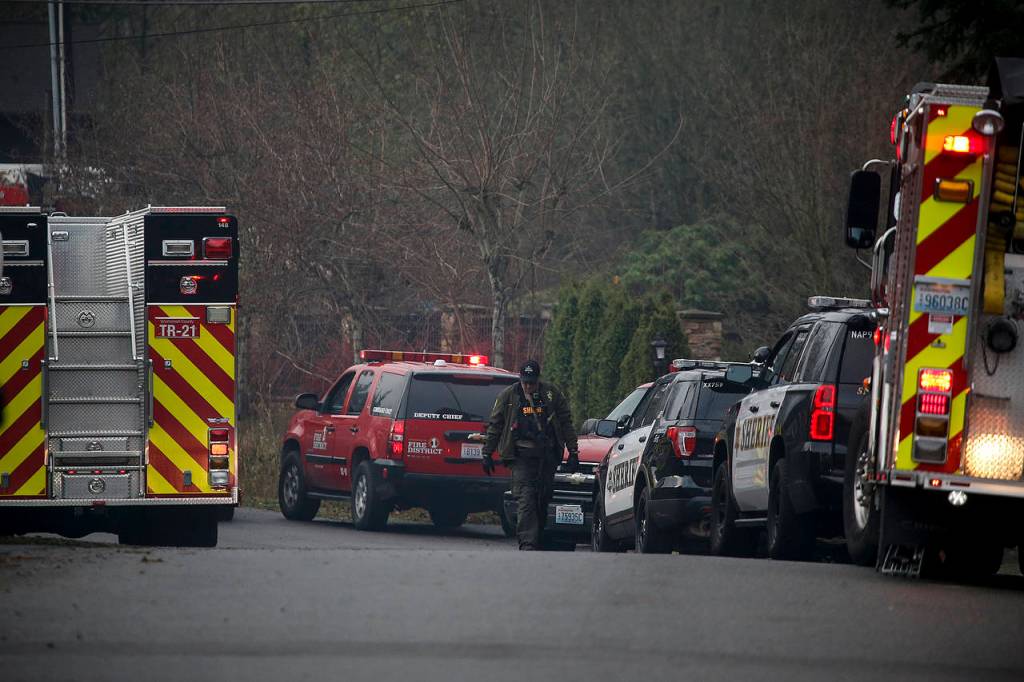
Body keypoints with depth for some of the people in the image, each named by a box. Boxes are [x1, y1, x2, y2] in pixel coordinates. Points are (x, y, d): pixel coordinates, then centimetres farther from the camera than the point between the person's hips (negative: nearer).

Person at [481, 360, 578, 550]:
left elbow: (566, 424, 11)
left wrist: (573, 451, 5)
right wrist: (487, 454, 7)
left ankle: (538, 541, 16)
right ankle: (527, 544, -22)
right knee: (525, 500, -14)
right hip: (521, 456, -2)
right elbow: (495, 426, 10)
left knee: (543, 501, 5)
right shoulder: (508, 396, 5)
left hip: (547, 456, 2)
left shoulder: (552, 394, 7)